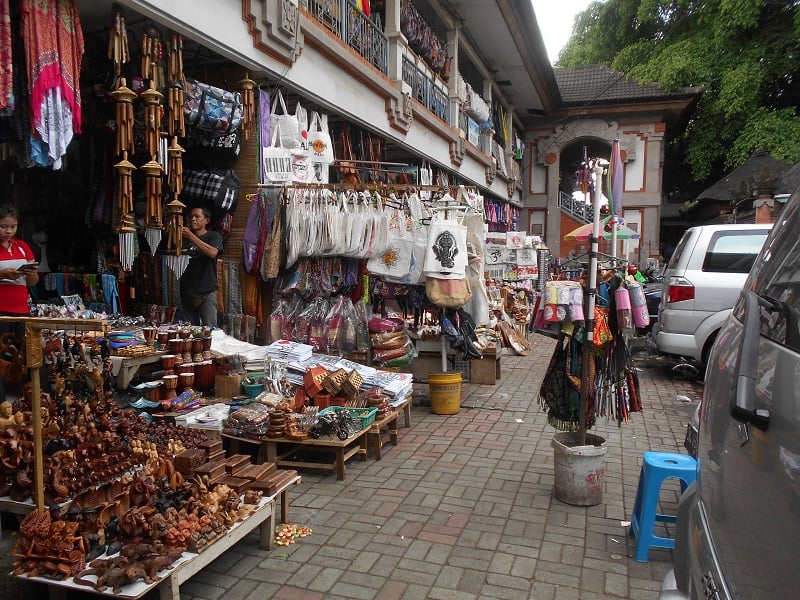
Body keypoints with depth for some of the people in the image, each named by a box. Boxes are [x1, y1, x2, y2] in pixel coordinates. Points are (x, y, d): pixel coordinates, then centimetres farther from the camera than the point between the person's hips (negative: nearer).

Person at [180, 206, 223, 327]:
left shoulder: (213, 236, 4)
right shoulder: (184, 238, 17)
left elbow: (212, 253, -17)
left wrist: (191, 237, -21)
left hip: (206, 292, -4)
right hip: (186, 292, 4)